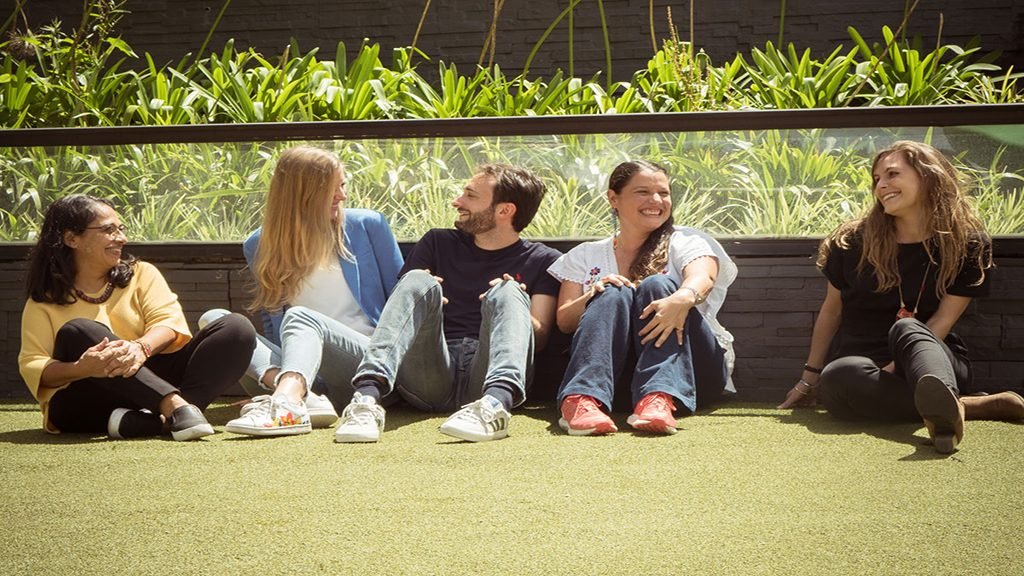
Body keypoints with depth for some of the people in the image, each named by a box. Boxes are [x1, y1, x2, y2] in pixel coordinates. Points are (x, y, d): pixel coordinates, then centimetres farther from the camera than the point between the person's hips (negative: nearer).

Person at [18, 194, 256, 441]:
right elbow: (32, 367, -6)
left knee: (237, 328, -15)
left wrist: (142, 347, -27)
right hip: (84, 405, -2)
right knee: (77, 332, -30)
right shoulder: (44, 302, 7)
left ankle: (151, 420, -38)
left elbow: (170, 322, -4)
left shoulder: (142, 274, 13)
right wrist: (81, 368, -28)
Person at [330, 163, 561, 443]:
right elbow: (401, 298, 16)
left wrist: (512, 304, -12)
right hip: (429, 377, 2)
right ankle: (367, 396, -44)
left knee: (507, 291, -24)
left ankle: (497, 401, -53)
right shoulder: (438, 243, 26)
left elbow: (539, 336, 8)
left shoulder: (542, 260, 19)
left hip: (484, 377, -1)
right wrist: (420, 294, -7)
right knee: (418, 281, -21)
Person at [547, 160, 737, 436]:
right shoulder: (585, 256, 18)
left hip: (689, 369, -1)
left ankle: (659, 398, -49)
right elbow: (564, 322, 8)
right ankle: (582, 399, -49)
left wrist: (682, 298, -38)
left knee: (658, 285, -23)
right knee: (615, 294, -24)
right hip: (610, 367, 1)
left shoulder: (686, 243, 11)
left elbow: (702, 279, -13)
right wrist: (592, 296, -15)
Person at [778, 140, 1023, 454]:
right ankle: (973, 406, -42)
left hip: (934, 359, -1)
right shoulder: (853, 241, 3)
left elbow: (942, 321, -5)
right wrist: (810, 377, 13)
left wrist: (895, 368, -19)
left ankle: (942, 407, -70)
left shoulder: (969, 244, 0)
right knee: (837, 378, -37)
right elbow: (831, 311, 12)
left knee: (906, 328, -37)